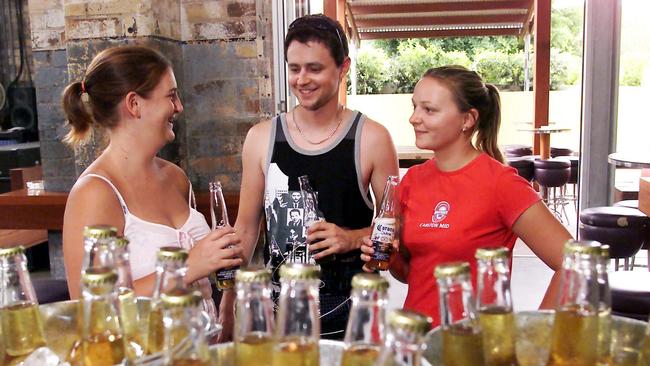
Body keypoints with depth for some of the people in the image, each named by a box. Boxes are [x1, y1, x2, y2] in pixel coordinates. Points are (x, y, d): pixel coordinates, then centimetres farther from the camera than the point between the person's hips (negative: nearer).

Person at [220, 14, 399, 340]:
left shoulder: (371, 138, -7)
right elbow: (246, 226, 6)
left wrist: (352, 238, -18)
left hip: (348, 304, -2)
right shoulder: (261, 137, -1)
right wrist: (227, 308, 5)